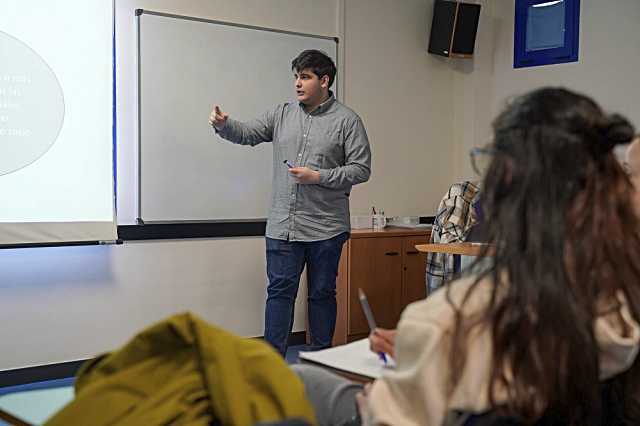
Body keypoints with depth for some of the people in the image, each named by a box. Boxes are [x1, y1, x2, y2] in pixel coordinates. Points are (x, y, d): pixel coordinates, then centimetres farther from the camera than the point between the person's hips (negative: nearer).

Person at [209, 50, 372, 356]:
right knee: (279, 291, 3)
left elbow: (361, 169, -6)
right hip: (282, 226, 3)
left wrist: (318, 177, -15)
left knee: (322, 293, 9)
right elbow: (248, 134, 7)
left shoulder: (347, 121, -2)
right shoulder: (283, 114, 10)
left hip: (325, 228, -3)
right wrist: (224, 125, -14)